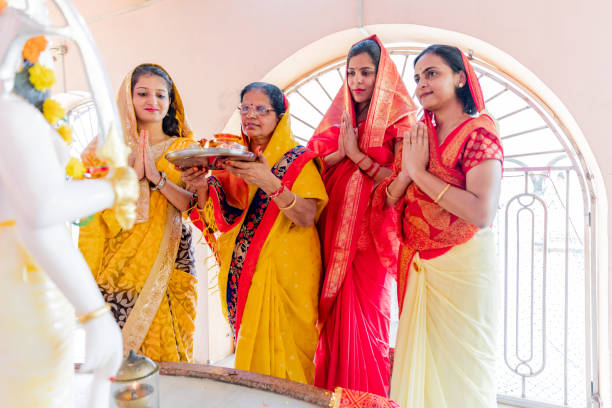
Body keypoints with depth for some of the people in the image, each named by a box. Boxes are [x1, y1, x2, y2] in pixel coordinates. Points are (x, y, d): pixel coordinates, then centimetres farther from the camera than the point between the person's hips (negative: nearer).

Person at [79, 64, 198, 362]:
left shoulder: (184, 148, 7)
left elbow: (193, 204, -3)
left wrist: (157, 176, -15)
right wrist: (134, 173, -14)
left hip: (168, 263, 0)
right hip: (121, 264, 0)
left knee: (166, 346, 3)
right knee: (116, 350, 1)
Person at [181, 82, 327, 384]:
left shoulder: (298, 159, -4)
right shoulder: (231, 159, 9)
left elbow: (307, 217, -18)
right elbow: (216, 221, 5)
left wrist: (270, 183, -31)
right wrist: (201, 186, -14)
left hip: (285, 271, -4)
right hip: (239, 272, 4)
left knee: (282, 353, 2)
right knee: (249, 350, 15)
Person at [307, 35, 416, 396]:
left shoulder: (398, 119, -1)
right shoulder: (339, 119, 14)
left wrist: (357, 153, -13)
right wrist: (341, 151, -7)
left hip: (372, 235, -4)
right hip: (334, 232, 5)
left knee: (366, 320, -2)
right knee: (334, 319, 7)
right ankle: (333, 393, 23)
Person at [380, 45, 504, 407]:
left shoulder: (478, 132, -8)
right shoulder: (419, 135, 9)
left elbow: (483, 213, -23)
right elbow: (386, 203, 5)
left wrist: (421, 173, -17)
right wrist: (407, 172, -13)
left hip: (461, 266, -5)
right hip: (417, 267, 6)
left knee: (458, 375, 7)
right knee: (417, 367, 14)